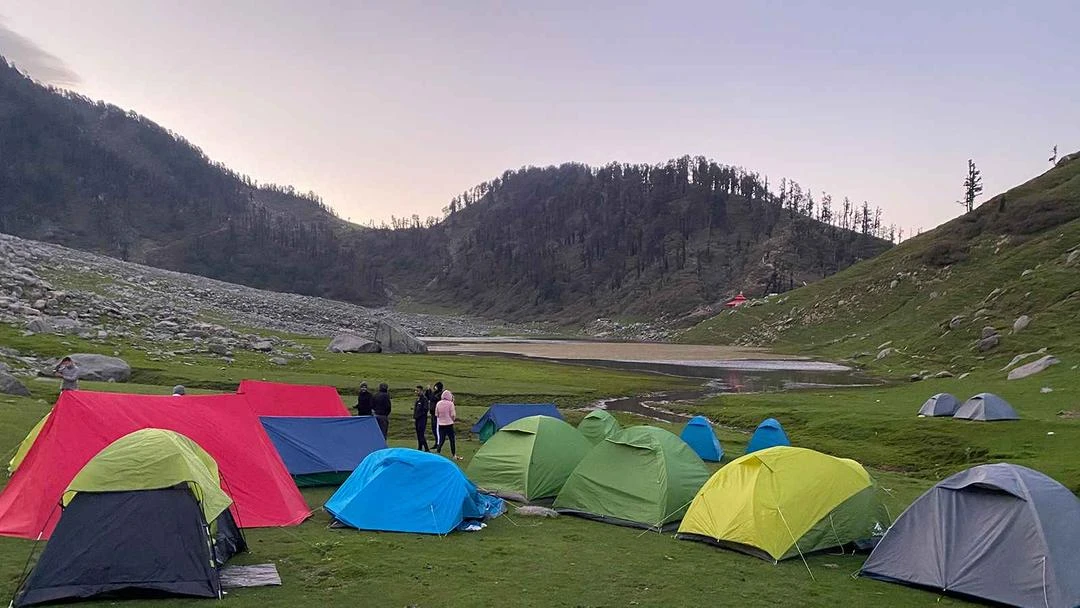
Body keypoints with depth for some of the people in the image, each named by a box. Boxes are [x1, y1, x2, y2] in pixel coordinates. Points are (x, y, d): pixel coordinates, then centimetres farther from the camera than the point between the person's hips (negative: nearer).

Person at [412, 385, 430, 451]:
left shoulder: (424, 399, -12)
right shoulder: (417, 399, 16)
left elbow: (425, 409, -17)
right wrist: (414, 418, 15)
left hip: (422, 418, -9)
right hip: (417, 419, 9)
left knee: (421, 434, -13)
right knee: (418, 434, 13)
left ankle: (426, 449, -12)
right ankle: (419, 448, 22)